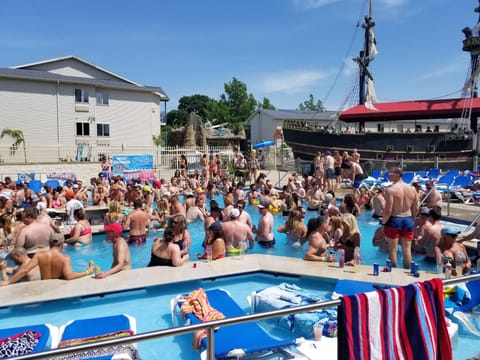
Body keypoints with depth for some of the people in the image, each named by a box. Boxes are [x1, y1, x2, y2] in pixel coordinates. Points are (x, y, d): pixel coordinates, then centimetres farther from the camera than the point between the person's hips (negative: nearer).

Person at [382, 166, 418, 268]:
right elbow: (415, 209, 10)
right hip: (408, 220, 5)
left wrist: (383, 222, -6)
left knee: (393, 249, 6)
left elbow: (388, 210, -18)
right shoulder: (412, 189, 3)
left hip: (394, 220, -5)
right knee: (407, 249, 13)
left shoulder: (390, 190, -15)